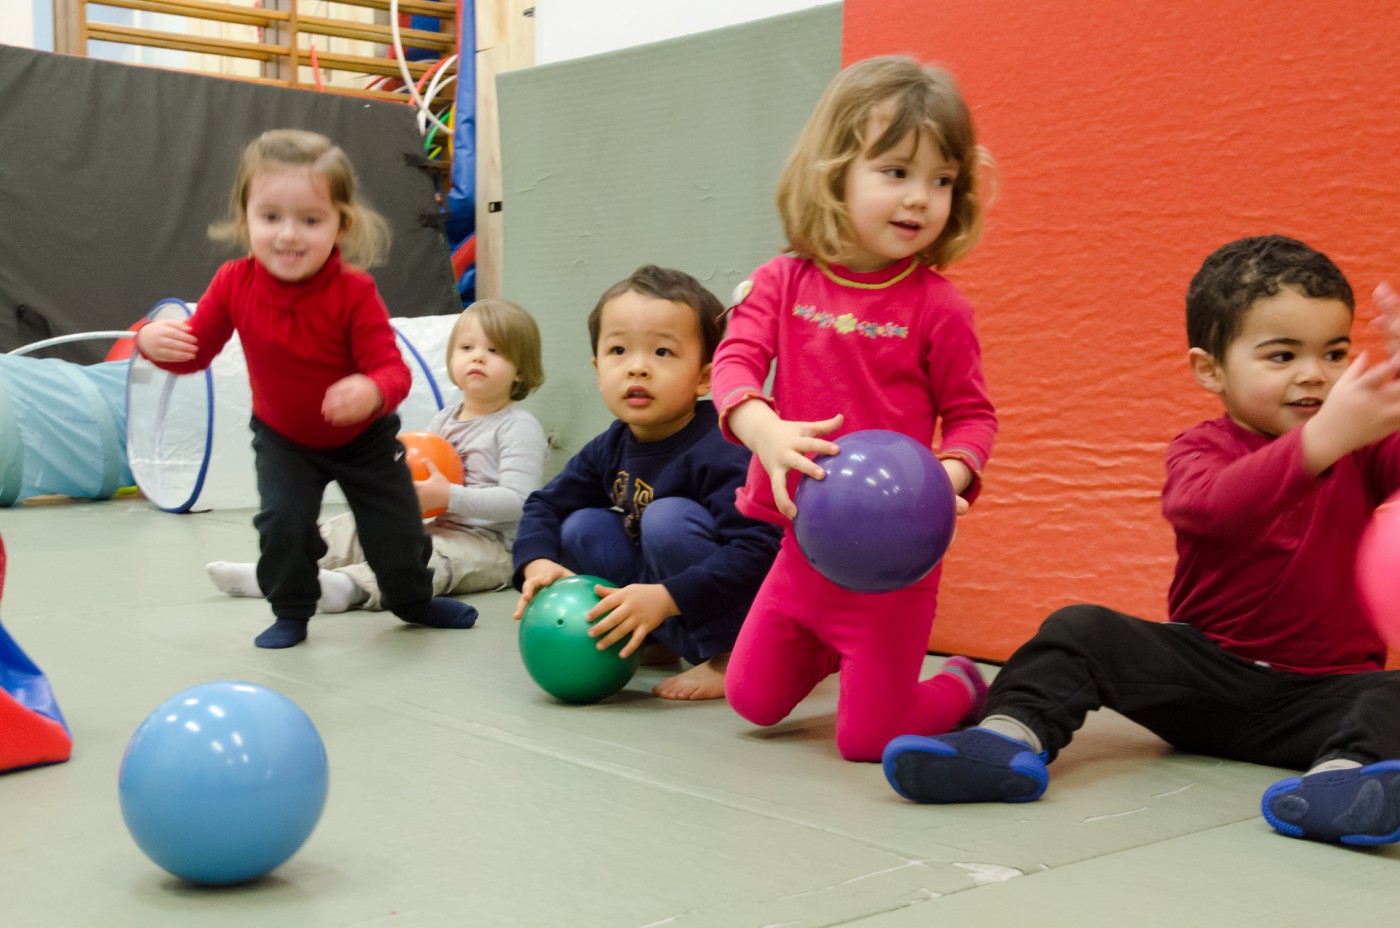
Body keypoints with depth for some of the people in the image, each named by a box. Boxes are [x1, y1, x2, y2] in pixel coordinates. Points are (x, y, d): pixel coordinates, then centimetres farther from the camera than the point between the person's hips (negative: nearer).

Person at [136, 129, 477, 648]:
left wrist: (372, 392, -58)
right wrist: (155, 343, -33)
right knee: (282, 522, -17)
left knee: (396, 530, 4)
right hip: (282, 437, 2)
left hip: (363, 436, -1)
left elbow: (391, 367, -35)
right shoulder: (235, 283, -21)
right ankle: (292, 611, 10)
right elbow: (196, 350, -11)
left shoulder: (354, 293, -31)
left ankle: (414, 600, 36)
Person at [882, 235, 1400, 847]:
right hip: (1204, 667, 0)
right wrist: (1324, 438, -45)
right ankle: (1010, 735, -29)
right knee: (1082, 630, -16)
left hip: (1321, 692, 0)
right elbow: (1211, 505, -32)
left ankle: (1342, 776, -54)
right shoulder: (1198, 451, -6)